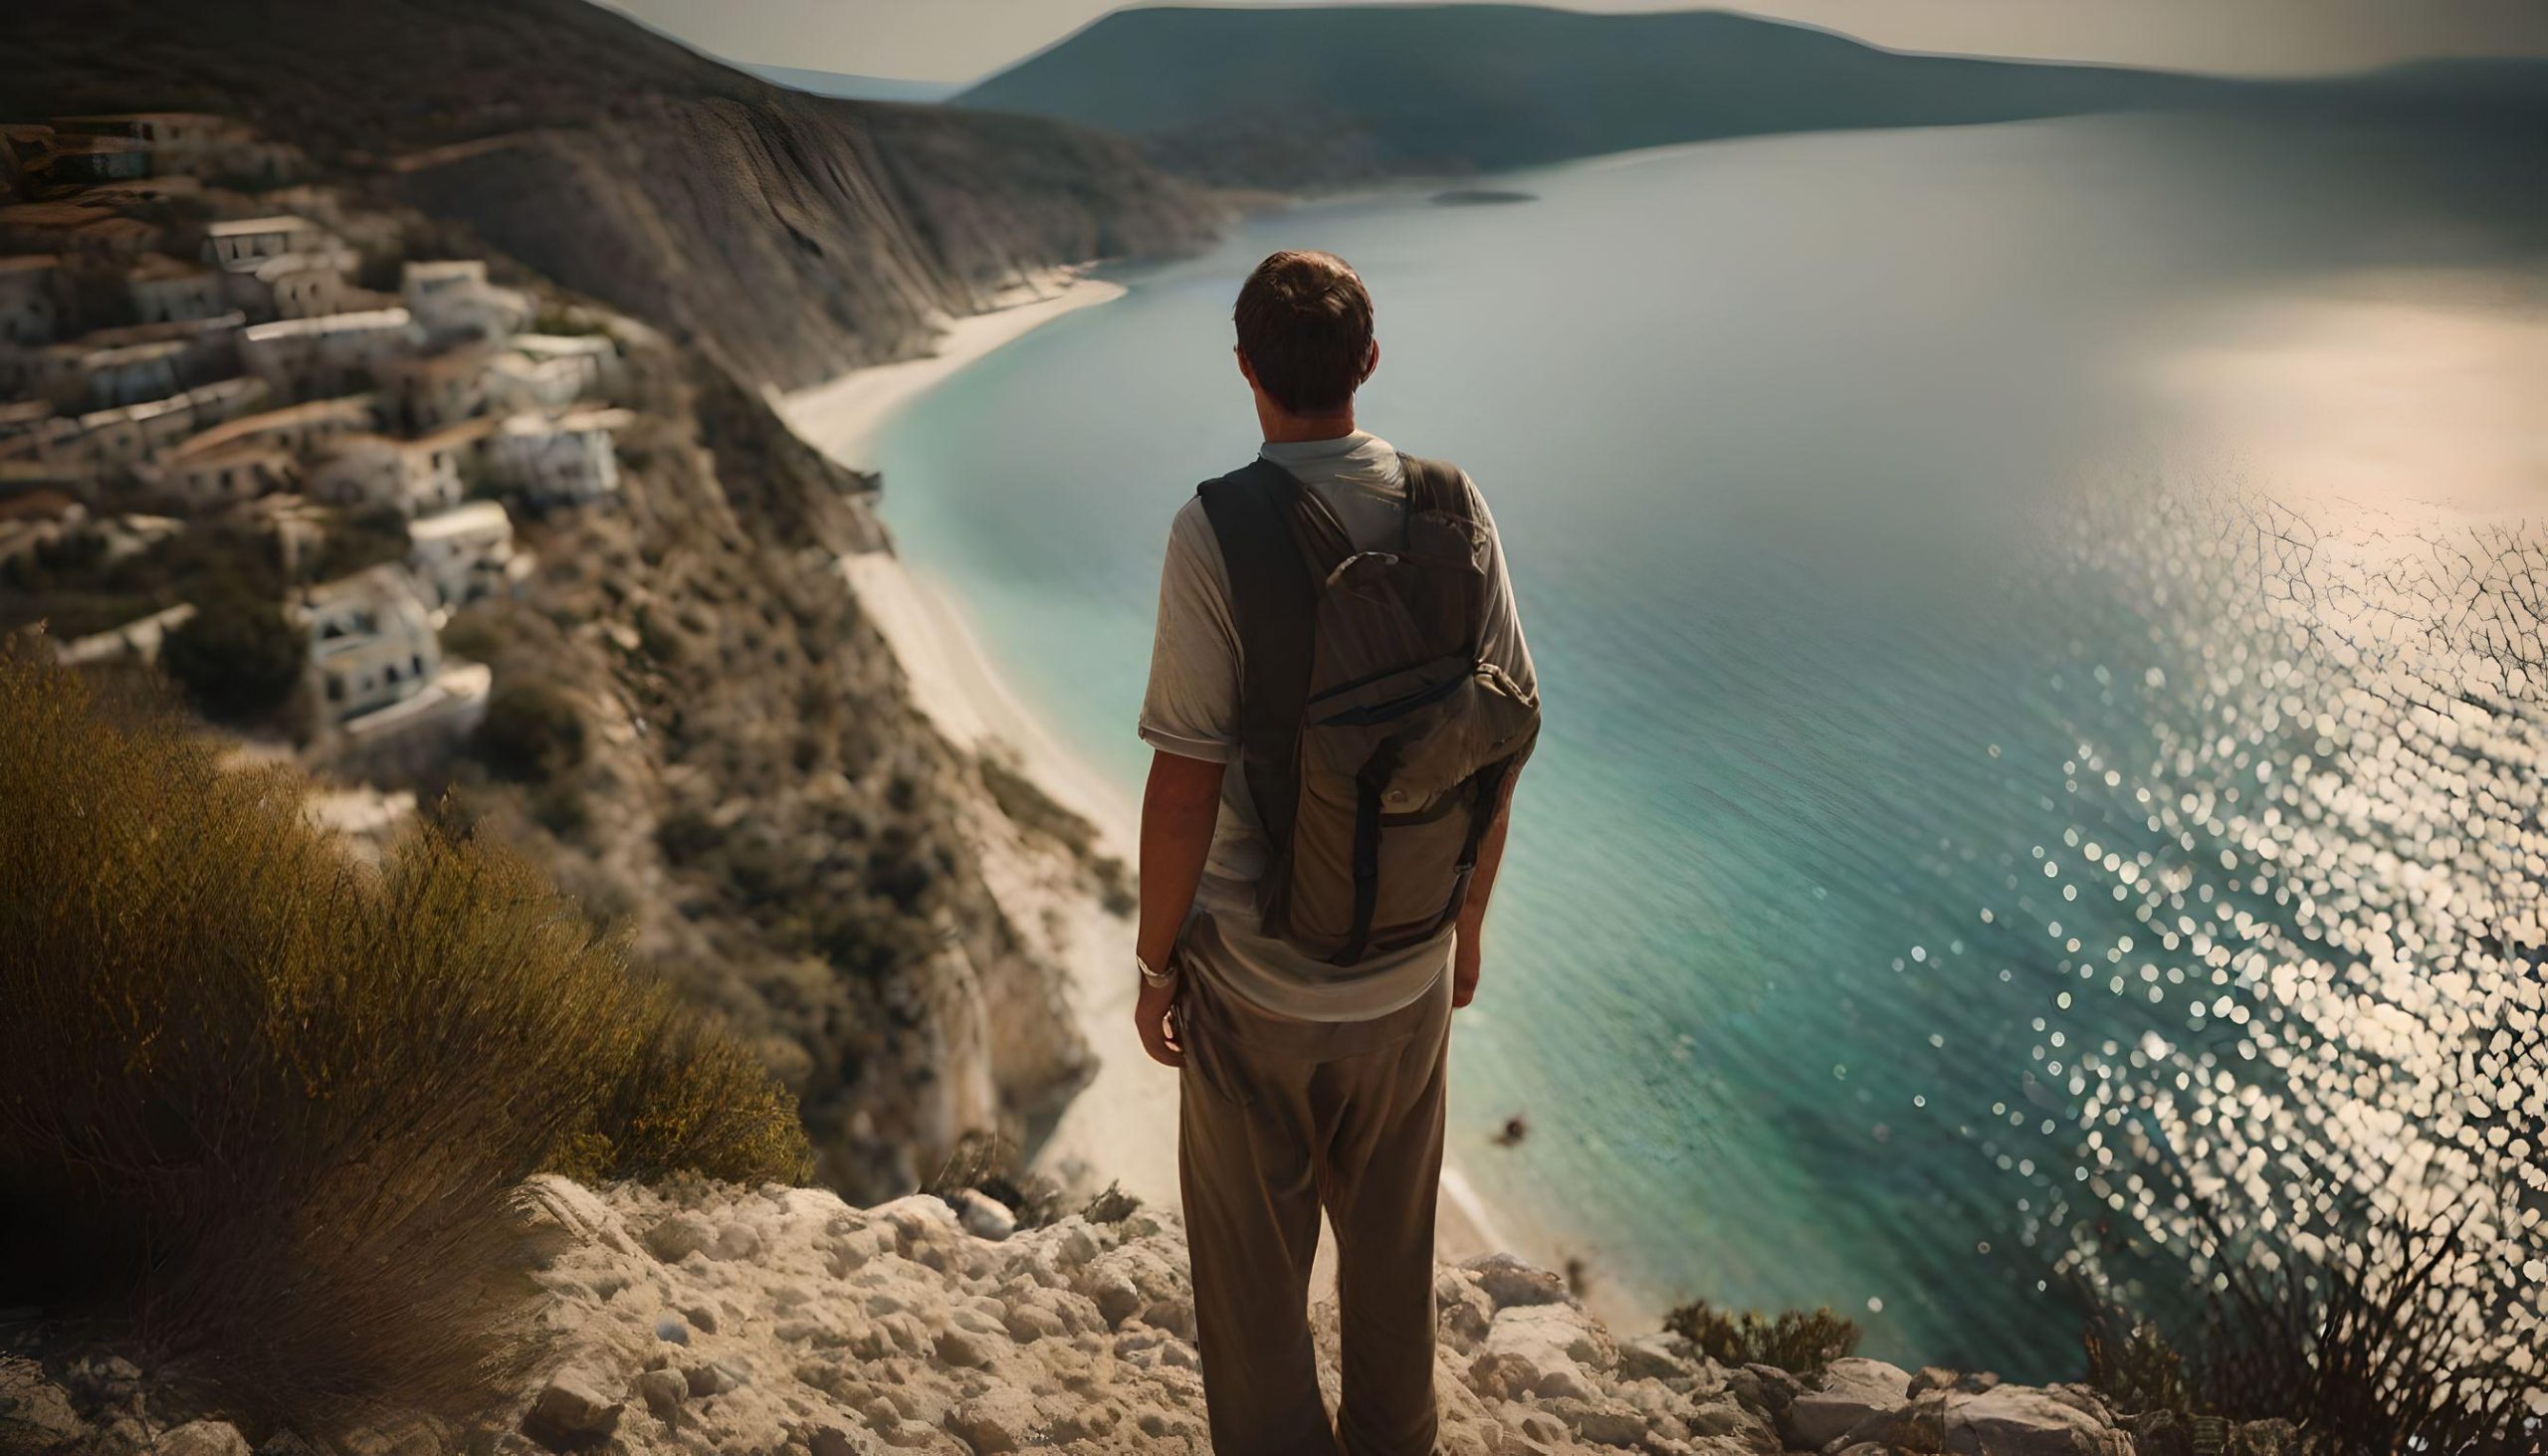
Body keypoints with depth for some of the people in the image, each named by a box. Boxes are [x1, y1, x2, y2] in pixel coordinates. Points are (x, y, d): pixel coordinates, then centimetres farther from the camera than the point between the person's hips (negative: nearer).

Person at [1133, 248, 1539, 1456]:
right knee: (1391, 1254, 25)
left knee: (1253, 1274, 16)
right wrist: (1468, 918, 13)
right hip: (1410, 970, 5)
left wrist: (1155, 963, -5)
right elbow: (1505, 737, -1)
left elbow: (1185, 782, -20)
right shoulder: (1456, 512, -8)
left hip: (1257, 980, -4)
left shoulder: (1217, 530, -20)